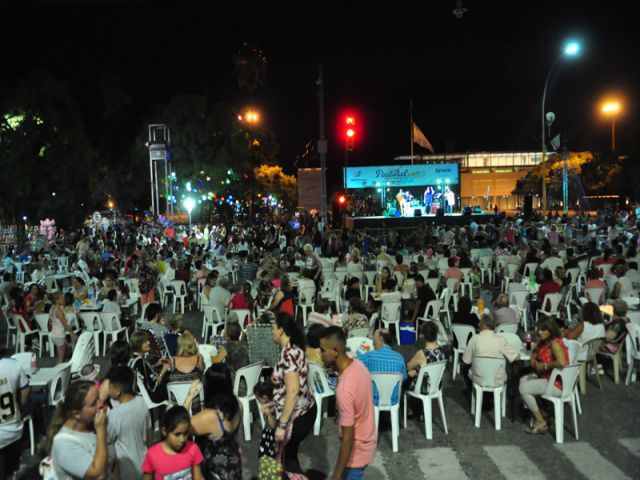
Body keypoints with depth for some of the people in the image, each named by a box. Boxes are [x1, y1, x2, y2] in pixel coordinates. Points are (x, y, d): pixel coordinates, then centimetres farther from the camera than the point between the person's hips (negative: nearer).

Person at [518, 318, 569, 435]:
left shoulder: (555, 343, -21)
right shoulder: (543, 342, 7)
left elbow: (562, 362, -37)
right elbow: (535, 352, 25)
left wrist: (544, 366, -24)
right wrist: (533, 359, 2)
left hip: (557, 384, -10)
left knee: (523, 389, -15)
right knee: (523, 380, 17)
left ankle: (541, 422, -3)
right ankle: (538, 412, 14)